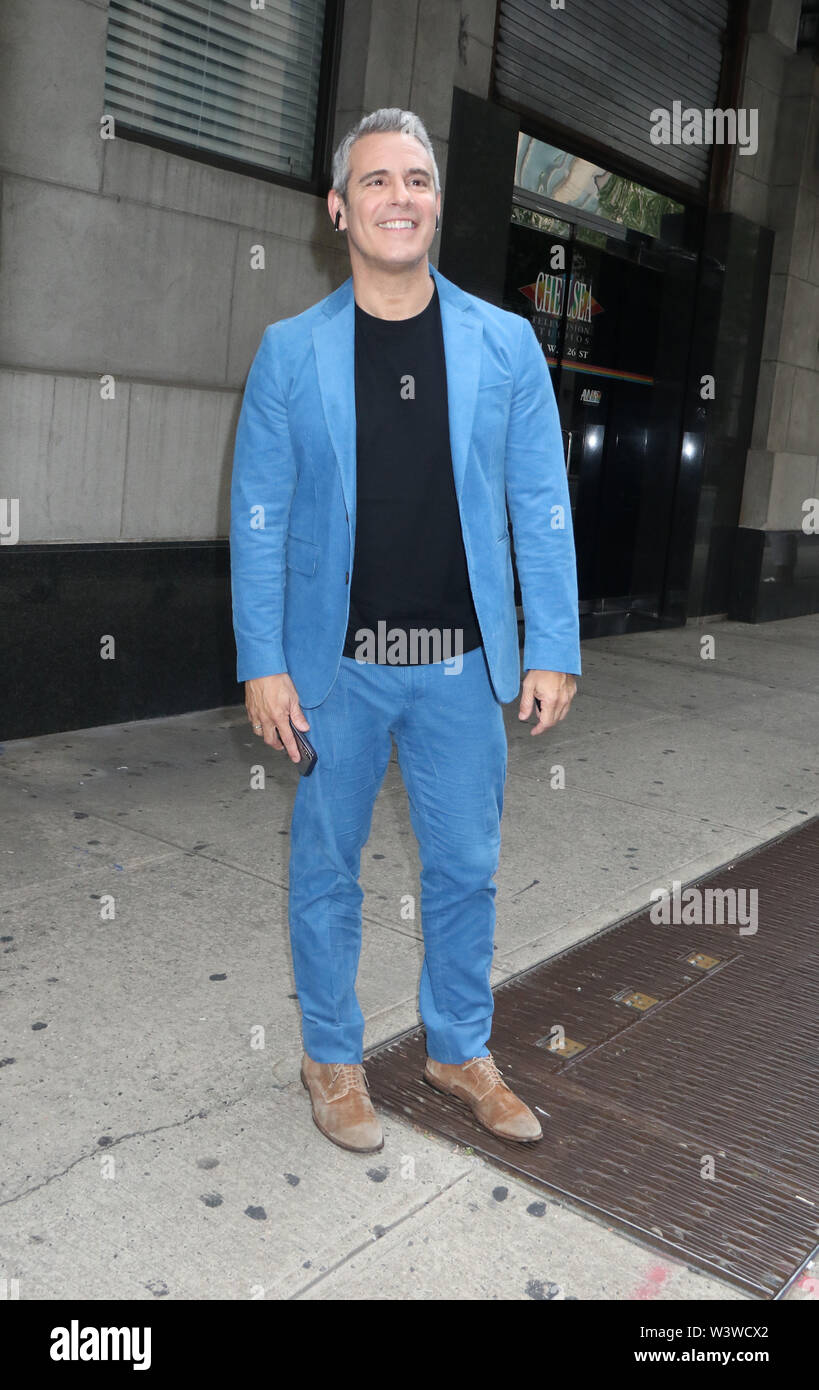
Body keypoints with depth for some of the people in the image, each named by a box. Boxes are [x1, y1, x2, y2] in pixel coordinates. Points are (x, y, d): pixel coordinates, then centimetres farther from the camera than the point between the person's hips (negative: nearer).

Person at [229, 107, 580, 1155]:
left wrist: (552, 652, -3)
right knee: (326, 869, 11)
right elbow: (258, 517, -1)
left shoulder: (506, 344, 2)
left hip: (462, 663, 1)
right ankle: (332, 1058, 31)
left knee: (466, 869, 12)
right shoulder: (289, 351, 0)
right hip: (336, 663, -1)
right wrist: (262, 664, -6)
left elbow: (541, 508, 1)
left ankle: (460, 1050, 34)